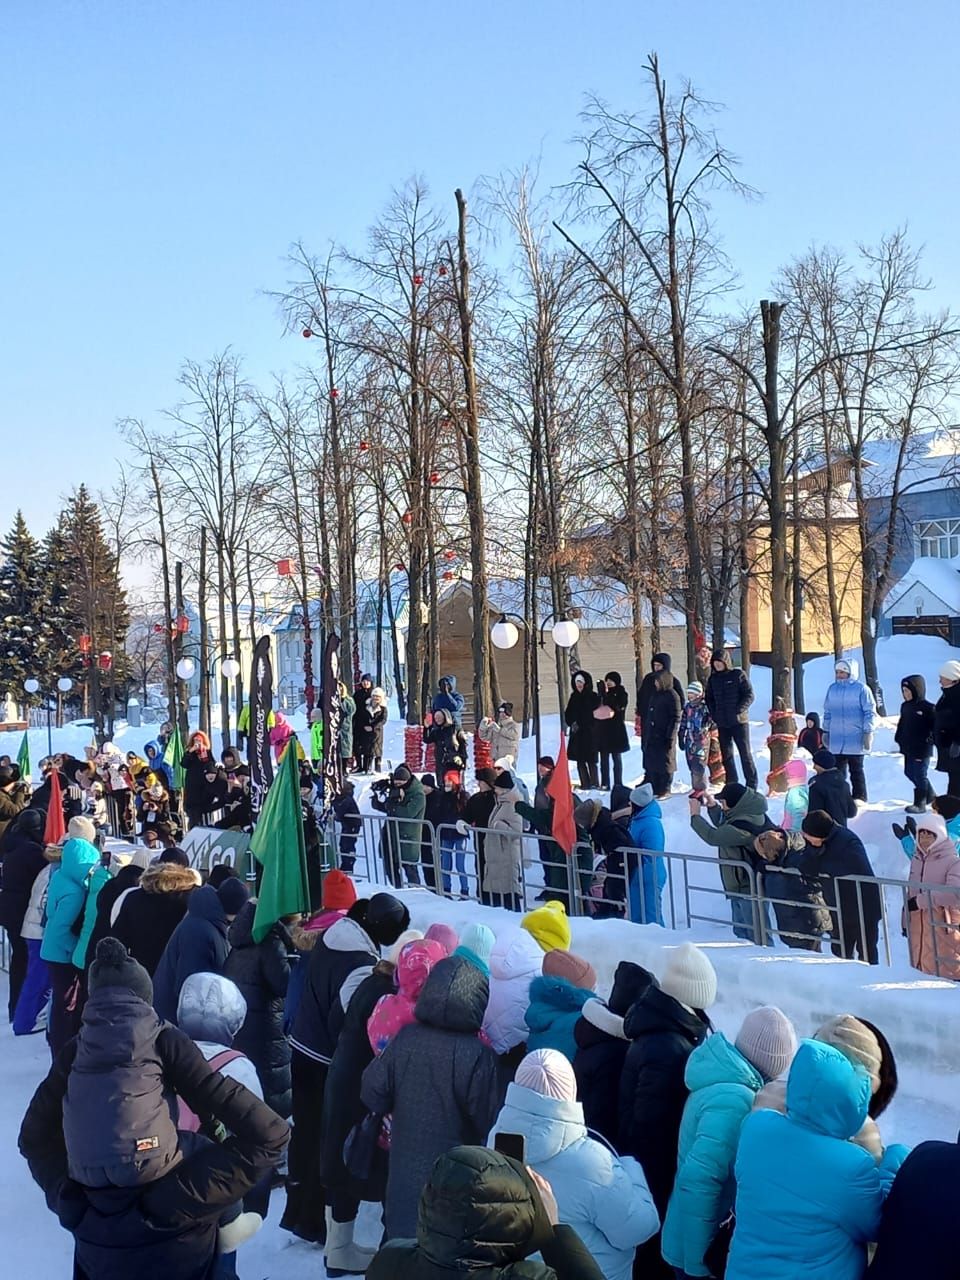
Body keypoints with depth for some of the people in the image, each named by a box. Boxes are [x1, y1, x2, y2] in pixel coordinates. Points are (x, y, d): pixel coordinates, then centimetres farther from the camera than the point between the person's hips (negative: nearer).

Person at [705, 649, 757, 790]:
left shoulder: (738, 674, -4)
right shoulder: (713, 678, 10)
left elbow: (749, 695, -7)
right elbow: (709, 698, 17)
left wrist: (739, 710, -16)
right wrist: (713, 714, 3)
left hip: (739, 721, -5)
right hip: (722, 723, 5)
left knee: (745, 753, -2)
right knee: (726, 754, 9)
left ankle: (751, 784, 3)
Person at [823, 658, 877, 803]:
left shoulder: (861, 688, -6)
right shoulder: (832, 688, 8)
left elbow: (870, 712, -5)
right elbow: (827, 712, 15)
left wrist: (868, 732, -9)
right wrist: (826, 731, 14)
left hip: (855, 739, -4)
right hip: (836, 738, 4)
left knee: (856, 770, 3)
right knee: (838, 770, 7)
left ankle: (859, 797, 10)